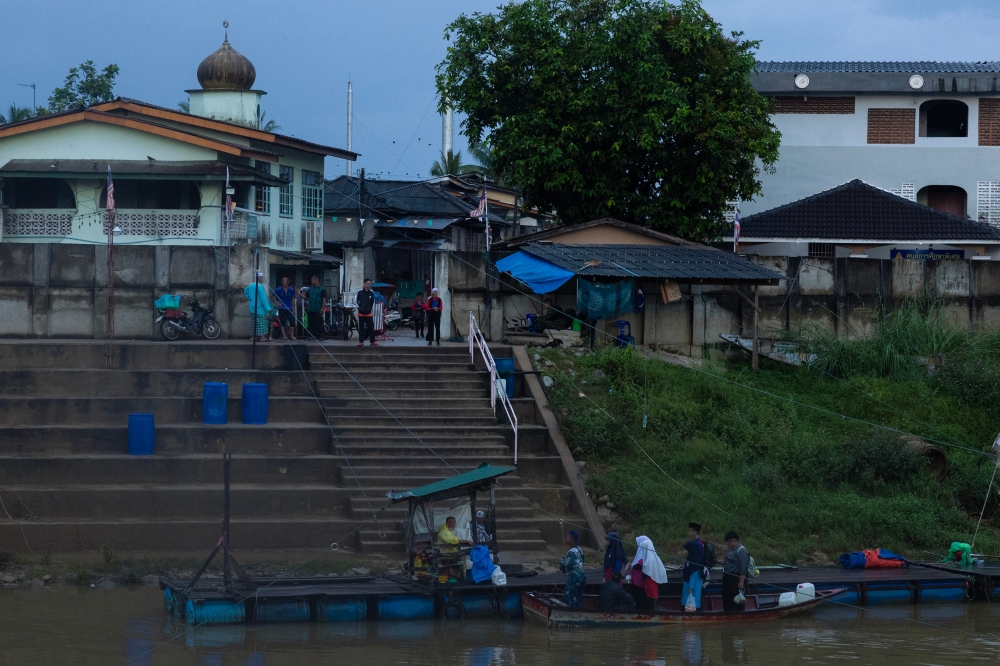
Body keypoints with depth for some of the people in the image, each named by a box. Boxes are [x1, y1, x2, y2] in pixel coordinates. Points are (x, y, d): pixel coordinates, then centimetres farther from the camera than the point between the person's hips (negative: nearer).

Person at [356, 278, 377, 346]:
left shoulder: (371, 293, 0)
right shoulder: (360, 292, -7)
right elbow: (357, 301, 4)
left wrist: (370, 308, 6)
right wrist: (358, 307, -2)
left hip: (369, 313, 1)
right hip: (361, 313, -1)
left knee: (371, 327, -1)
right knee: (361, 328, 4)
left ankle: (372, 342, 5)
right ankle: (361, 341, 10)